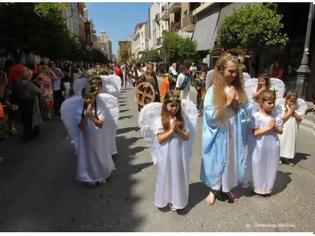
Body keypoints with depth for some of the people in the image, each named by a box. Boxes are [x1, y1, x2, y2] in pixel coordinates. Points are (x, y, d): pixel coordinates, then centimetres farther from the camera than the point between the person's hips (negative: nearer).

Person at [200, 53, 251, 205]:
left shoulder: (238, 89, 1)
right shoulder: (213, 90, -12)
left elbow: (246, 112, 3)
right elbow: (210, 115, -17)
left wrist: (238, 103, -14)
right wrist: (227, 102, -17)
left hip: (234, 133, 4)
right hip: (218, 133, -4)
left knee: (231, 160, 17)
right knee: (217, 161, 10)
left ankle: (227, 189, 39)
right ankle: (213, 190, 32)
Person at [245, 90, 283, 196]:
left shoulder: (276, 116, 1)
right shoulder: (256, 116, -14)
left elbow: (280, 131, 6)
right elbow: (254, 133, -18)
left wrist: (275, 128, -15)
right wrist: (268, 128, -22)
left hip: (272, 147, 5)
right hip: (259, 147, -4)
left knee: (270, 167, 16)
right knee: (258, 167, 10)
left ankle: (267, 188, 36)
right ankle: (257, 187, 30)